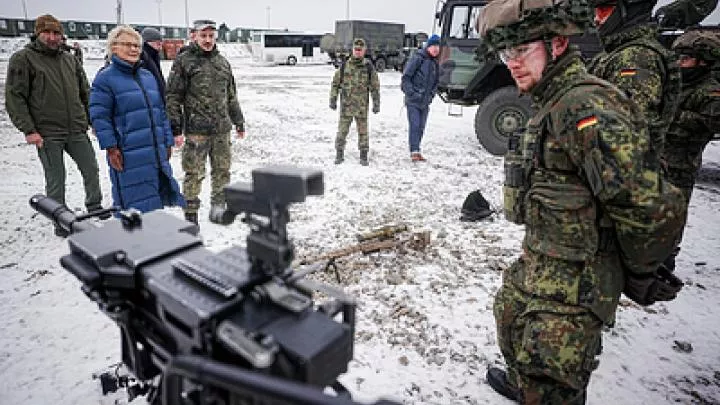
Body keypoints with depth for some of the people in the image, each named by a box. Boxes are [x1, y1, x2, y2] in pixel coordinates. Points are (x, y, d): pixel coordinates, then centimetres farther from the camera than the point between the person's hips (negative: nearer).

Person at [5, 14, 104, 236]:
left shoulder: (70, 59, 12)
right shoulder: (23, 59, -2)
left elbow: (84, 92, 19)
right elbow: (14, 97, -5)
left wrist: (90, 119, 11)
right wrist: (28, 130, -12)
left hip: (77, 131, 4)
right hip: (47, 133, -4)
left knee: (91, 170, 9)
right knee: (56, 180, 3)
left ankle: (95, 210, 28)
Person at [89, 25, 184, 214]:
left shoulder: (148, 76, 16)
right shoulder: (105, 78, -4)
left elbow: (161, 112, 19)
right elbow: (99, 116, -8)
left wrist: (168, 142, 15)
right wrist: (111, 148, -13)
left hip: (157, 155, 7)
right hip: (129, 158, -6)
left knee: (158, 200, 14)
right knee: (136, 207, -3)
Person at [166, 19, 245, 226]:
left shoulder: (223, 62, 15)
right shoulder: (184, 61, -2)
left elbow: (232, 96, 21)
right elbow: (173, 97, -5)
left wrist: (239, 122, 20)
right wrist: (175, 128, -10)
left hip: (222, 130, 5)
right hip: (196, 130, -5)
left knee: (222, 171, 11)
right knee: (194, 173, -1)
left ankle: (218, 209, 25)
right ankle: (190, 214, 11)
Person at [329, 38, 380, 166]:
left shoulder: (368, 67, 0)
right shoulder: (344, 66, 2)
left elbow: (375, 87, 3)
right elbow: (335, 83, 8)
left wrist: (376, 104, -2)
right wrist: (333, 100, 2)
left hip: (362, 105, 0)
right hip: (346, 104, 1)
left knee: (363, 131, 6)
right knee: (342, 130, 2)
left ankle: (363, 156, 16)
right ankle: (339, 154, 15)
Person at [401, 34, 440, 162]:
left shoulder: (436, 63, 14)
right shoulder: (418, 58, -8)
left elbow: (436, 82, 24)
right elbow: (405, 77, -11)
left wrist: (431, 94, 9)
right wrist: (411, 93, -16)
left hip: (425, 102, 6)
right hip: (413, 101, -6)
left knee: (421, 127, 8)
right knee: (414, 125, -12)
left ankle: (417, 151, 17)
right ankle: (414, 152, -10)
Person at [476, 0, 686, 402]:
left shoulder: (587, 106, -25)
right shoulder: (551, 105, 8)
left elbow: (650, 208, -28)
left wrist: (639, 274, -12)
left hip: (575, 278, -10)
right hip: (538, 260, 10)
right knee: (511, 320, 28)